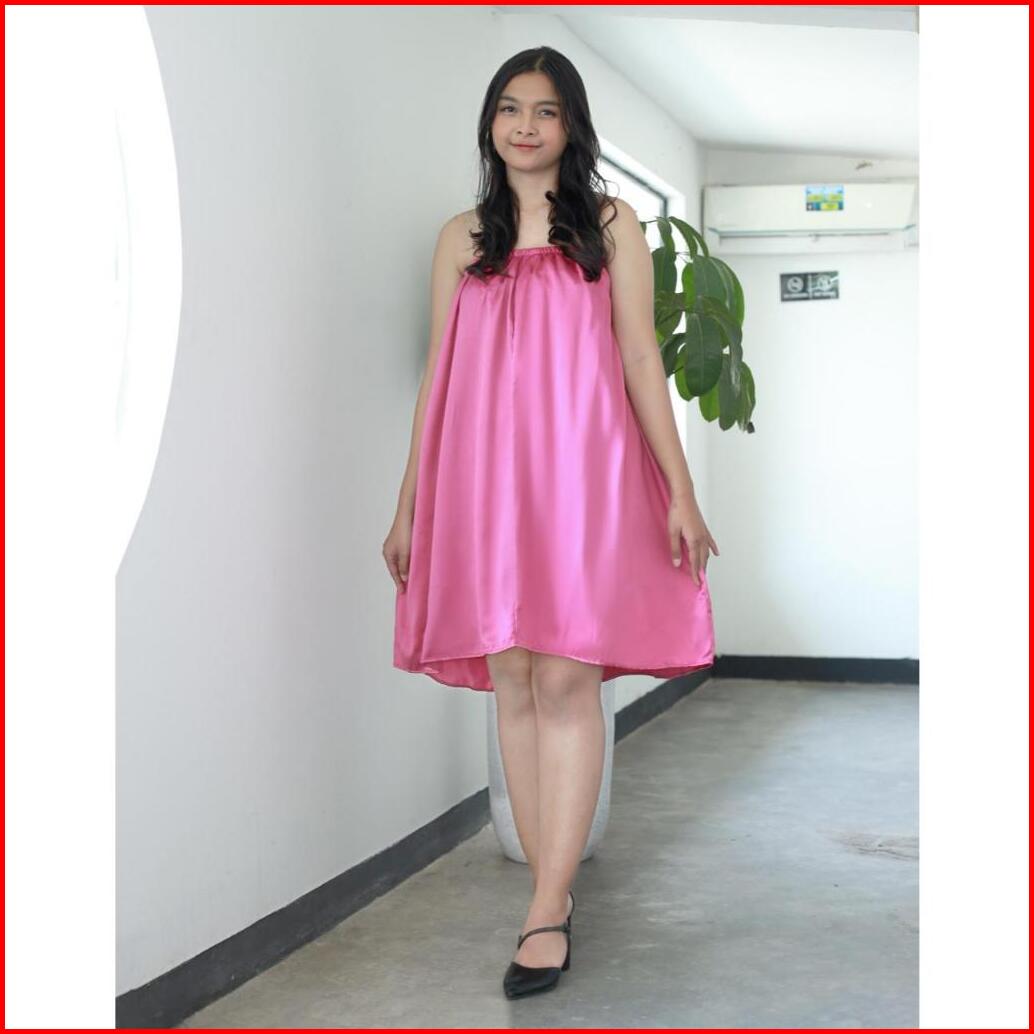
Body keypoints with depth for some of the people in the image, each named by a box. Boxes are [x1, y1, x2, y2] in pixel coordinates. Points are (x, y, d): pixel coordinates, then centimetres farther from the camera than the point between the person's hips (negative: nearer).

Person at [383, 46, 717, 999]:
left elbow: (641, 360, 6)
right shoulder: (463, 239, 15)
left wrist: (680, 490, -2)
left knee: (566, 680, -11)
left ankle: (545, 913, -9)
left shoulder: (610, 225, 10)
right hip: (484, 476, 3)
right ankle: (557, 897, 10)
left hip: (582, 470, -2)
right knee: (511, 684, 0)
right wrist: (408, 508, 11)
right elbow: (439, 377, 14)